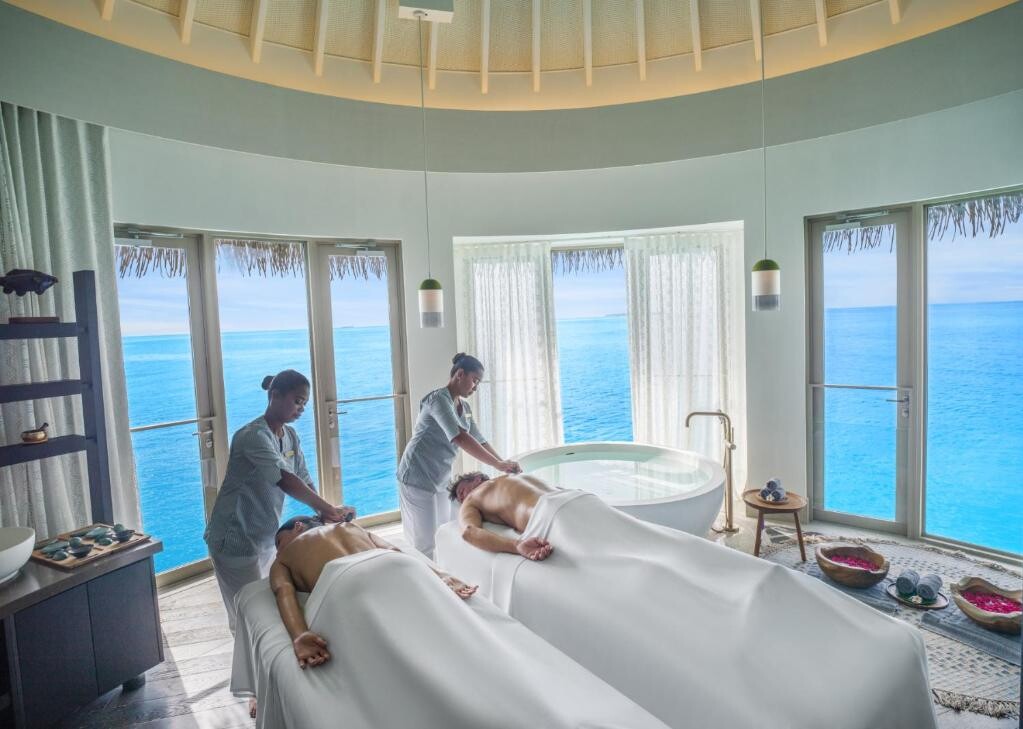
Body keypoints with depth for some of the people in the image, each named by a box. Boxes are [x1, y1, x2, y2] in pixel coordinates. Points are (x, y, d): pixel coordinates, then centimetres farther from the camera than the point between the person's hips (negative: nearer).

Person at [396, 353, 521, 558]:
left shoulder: (464, 407, 10)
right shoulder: (439, 399, -19)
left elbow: (479, 440, 10)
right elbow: (460, 438, -30)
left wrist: (504, 464, -3)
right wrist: (498, 465, -31)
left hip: (440, 479, 9)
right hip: (418, 477, -9)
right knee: (425, 543, -4)